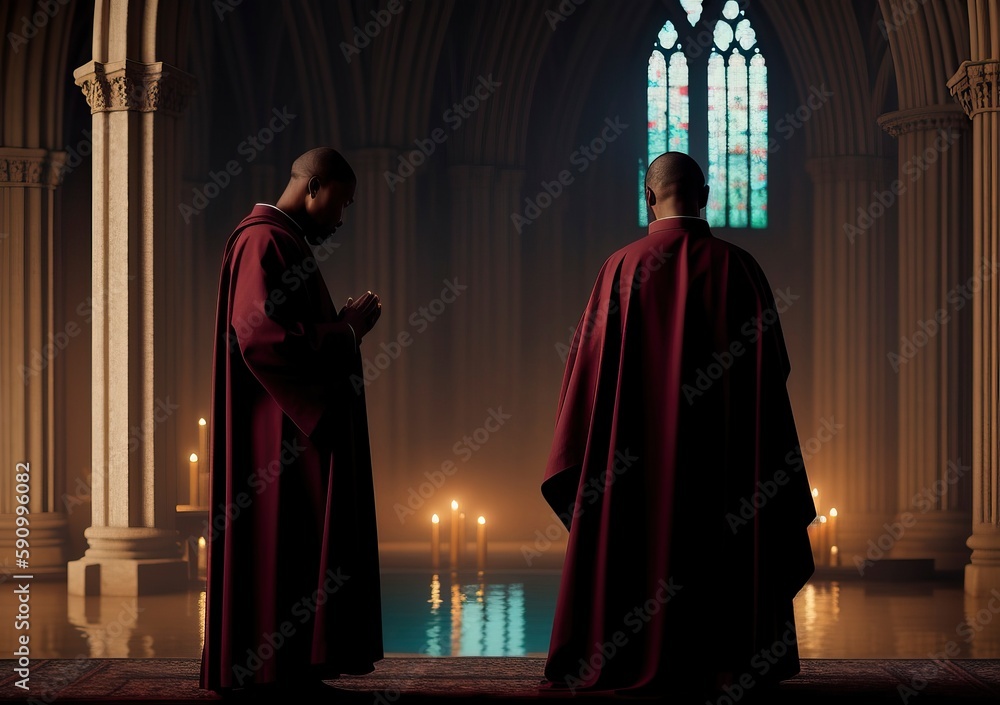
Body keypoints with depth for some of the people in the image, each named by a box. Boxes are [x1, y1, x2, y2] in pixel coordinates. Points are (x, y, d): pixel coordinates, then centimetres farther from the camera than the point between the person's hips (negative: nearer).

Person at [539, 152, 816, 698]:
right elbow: (772, 367, 0)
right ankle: (721, 663, 8)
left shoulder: (623, 268, -4)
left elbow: (589, 364, -2)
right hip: (722, 455, 0)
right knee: (720, 551, 8)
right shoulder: (737, 268, -3)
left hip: (638, 449, 0)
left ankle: (638, 664, 5)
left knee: (639, 548, 6)